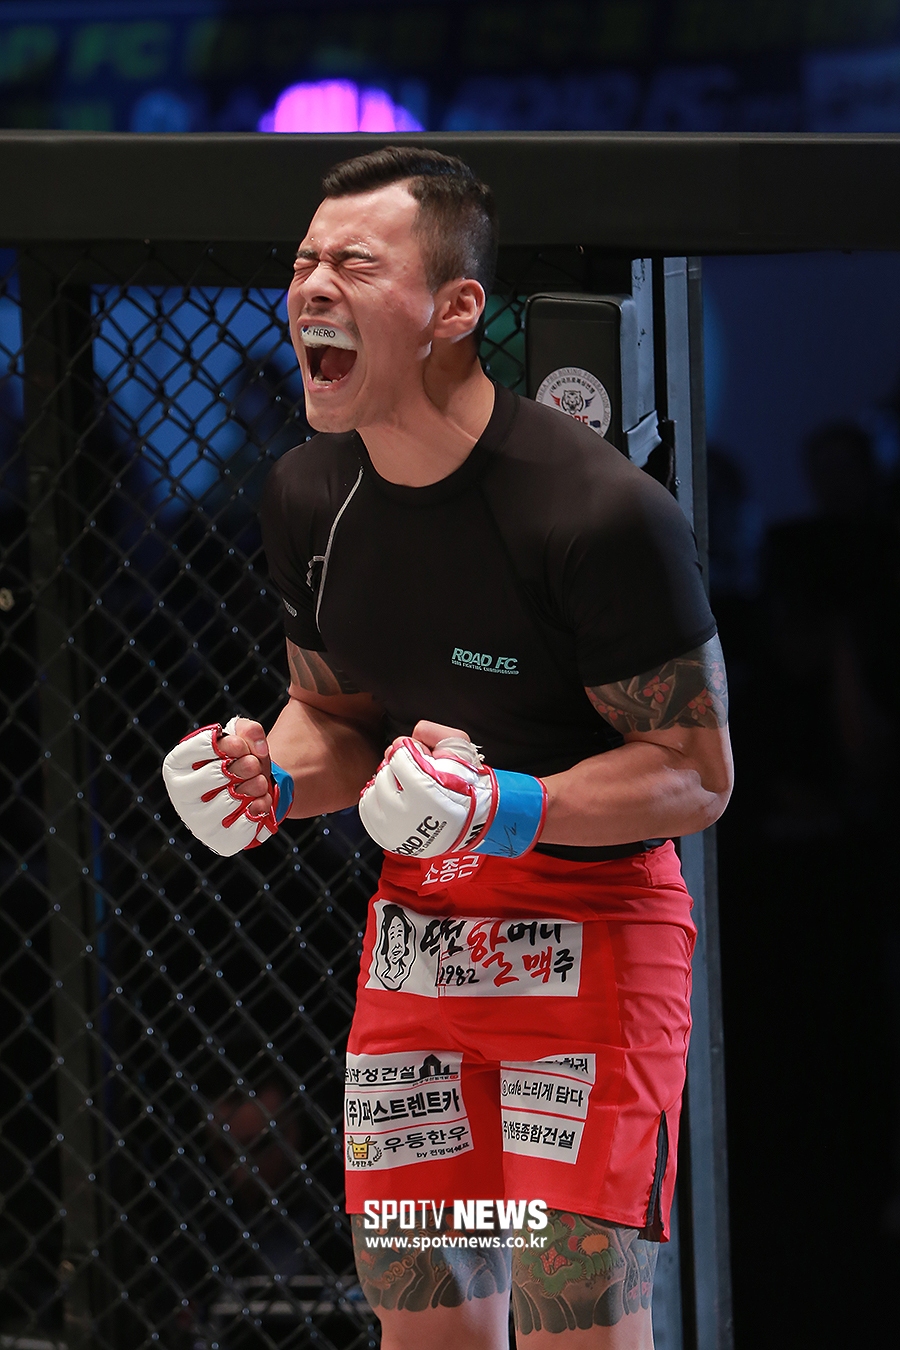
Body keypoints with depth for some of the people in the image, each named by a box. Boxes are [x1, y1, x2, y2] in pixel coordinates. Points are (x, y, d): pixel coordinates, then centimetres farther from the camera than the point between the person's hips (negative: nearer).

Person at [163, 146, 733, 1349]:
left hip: (590, 928, -6)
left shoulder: (600, 514, -20)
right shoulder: (306, 497, 2)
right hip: (416, 929, 6)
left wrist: (509, 808, -28)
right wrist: (274, 779, -5)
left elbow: (697, 775, -14)